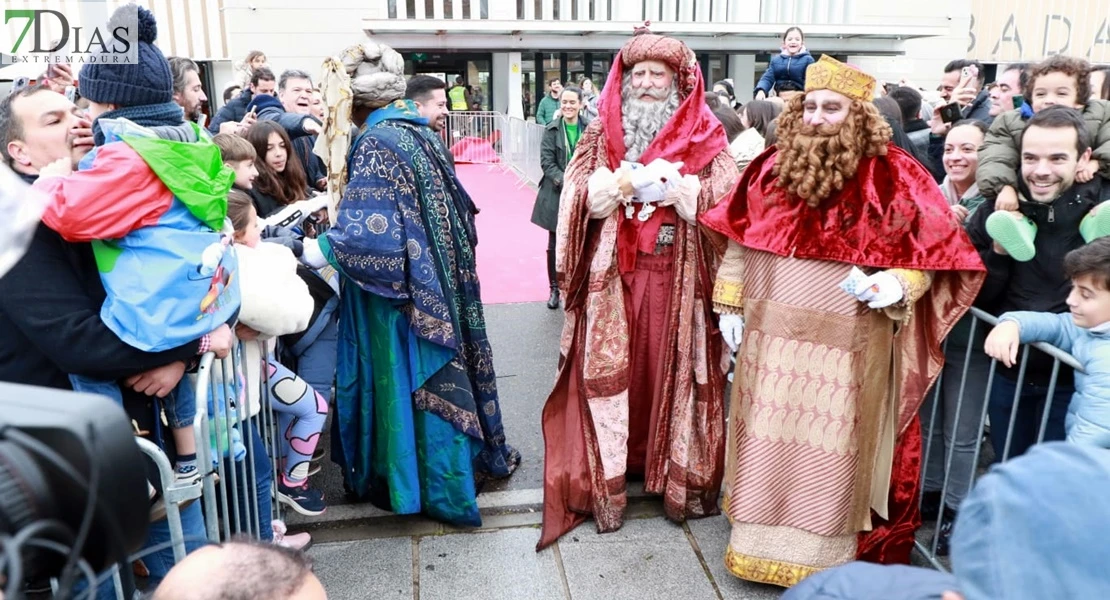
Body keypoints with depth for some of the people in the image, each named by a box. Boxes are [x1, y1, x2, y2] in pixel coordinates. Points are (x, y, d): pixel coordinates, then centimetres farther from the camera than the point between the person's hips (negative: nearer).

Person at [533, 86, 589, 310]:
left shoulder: (590, 129, 0)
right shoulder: (552, 129, 1)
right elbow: (547, 161, -4)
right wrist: (564, 182, -17)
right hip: (556, 194, 0)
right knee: (555, 245, 6)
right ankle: (555, 289, 19)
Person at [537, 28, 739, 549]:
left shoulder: (704, 135, 5)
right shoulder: (601, 132, 9)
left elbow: (724, 198, -4)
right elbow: (578, 196, 1)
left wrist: (672, 187, -14)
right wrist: (623, 182, -13)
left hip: (678, 276, -1)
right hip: (613, 274, 1)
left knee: (676, 369, 4)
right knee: (608, 369, 2)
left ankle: (680, 474, 20)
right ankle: (606, 480, 15)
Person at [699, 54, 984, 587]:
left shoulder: (894, 178, -8)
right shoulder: (771, 168, 3)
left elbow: (929, 254, -3)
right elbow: (739, 243, 10)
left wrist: (896, 285, -23)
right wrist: (729, 305, 9)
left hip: (847, 348, -3)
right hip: (770, 338, 4)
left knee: (831, 453, 7)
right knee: (768, 443, 14)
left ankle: (824, 559, 24)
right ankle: (762, 540, 33)